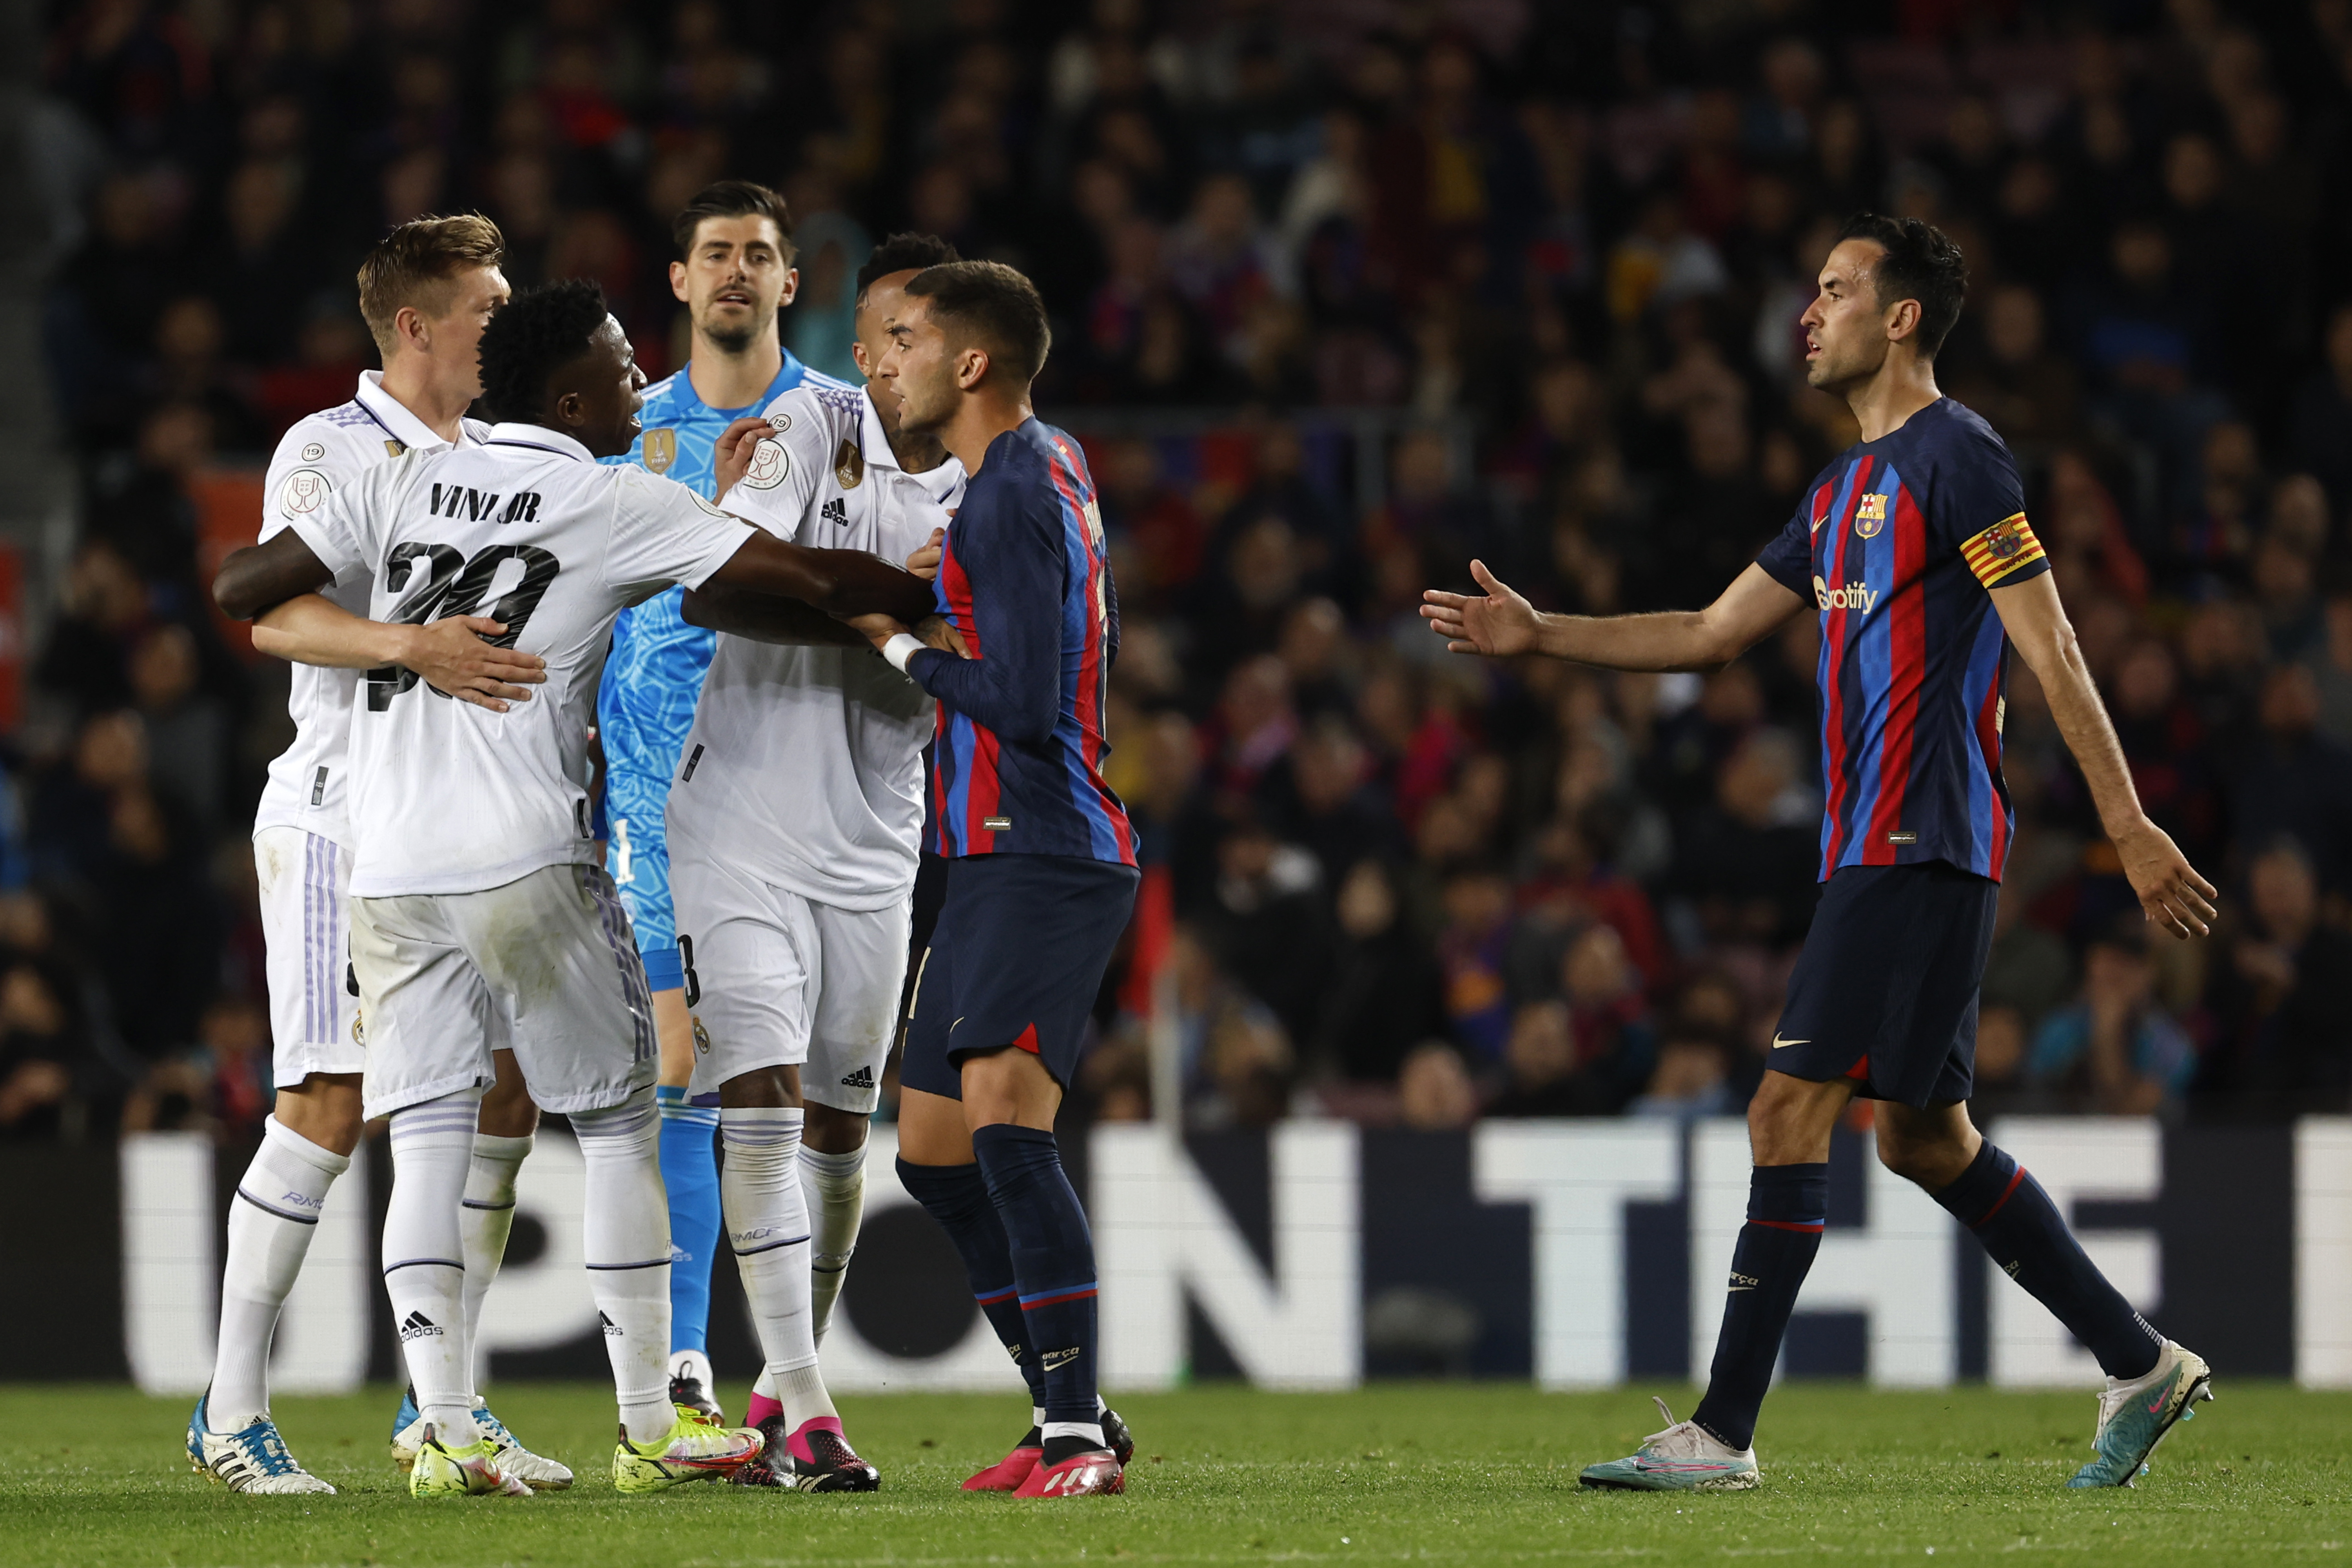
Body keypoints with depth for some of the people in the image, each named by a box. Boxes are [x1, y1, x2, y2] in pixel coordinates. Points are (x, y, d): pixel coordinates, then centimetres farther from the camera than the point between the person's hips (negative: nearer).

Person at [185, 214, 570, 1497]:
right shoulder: (328, 451, -6)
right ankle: (232, 1412, -5)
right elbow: (276, 615, -19)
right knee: (329, 1104, -11)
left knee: (504, 1097, 3)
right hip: (342, 816, -7)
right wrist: (410, 646, -34)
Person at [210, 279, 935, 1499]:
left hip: (389, 869, 4)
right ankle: (651, 1429, 9)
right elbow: (810, 578, -4)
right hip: (527, 862, -4)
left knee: (427, 1146, 3)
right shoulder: (617, 507, -1)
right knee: (621, 1124, 8)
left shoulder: (402, 485, 10)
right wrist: (954, 598, 10)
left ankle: (442, 1428, -7)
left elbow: (238, 589, 13)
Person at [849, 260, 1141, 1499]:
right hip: (992, 856, 11)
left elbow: (1023, 703, -20)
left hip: (1044, 859, -11)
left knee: (1003, 1119, -21)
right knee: (934, 1153, 12)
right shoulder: (1050, 465, 16)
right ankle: (1067, 1418, 17)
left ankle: (1080, 1433, -23)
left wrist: (905, 650, -5)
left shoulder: (1011, 498, -14)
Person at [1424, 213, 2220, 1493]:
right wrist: (1538, 635, 21)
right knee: (1923, 1135, 12)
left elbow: (2052, 652, -13)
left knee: (1790, 1113, -11)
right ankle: (2141, 1366, 19)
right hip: (1879, 850, 10)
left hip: (1915, 849, -10)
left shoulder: (1954, 457, -9)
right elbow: (1713, 633, 26)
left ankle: (1722, 1435, -11)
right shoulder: (1846, 489, 19)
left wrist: (2130, 830, -16)